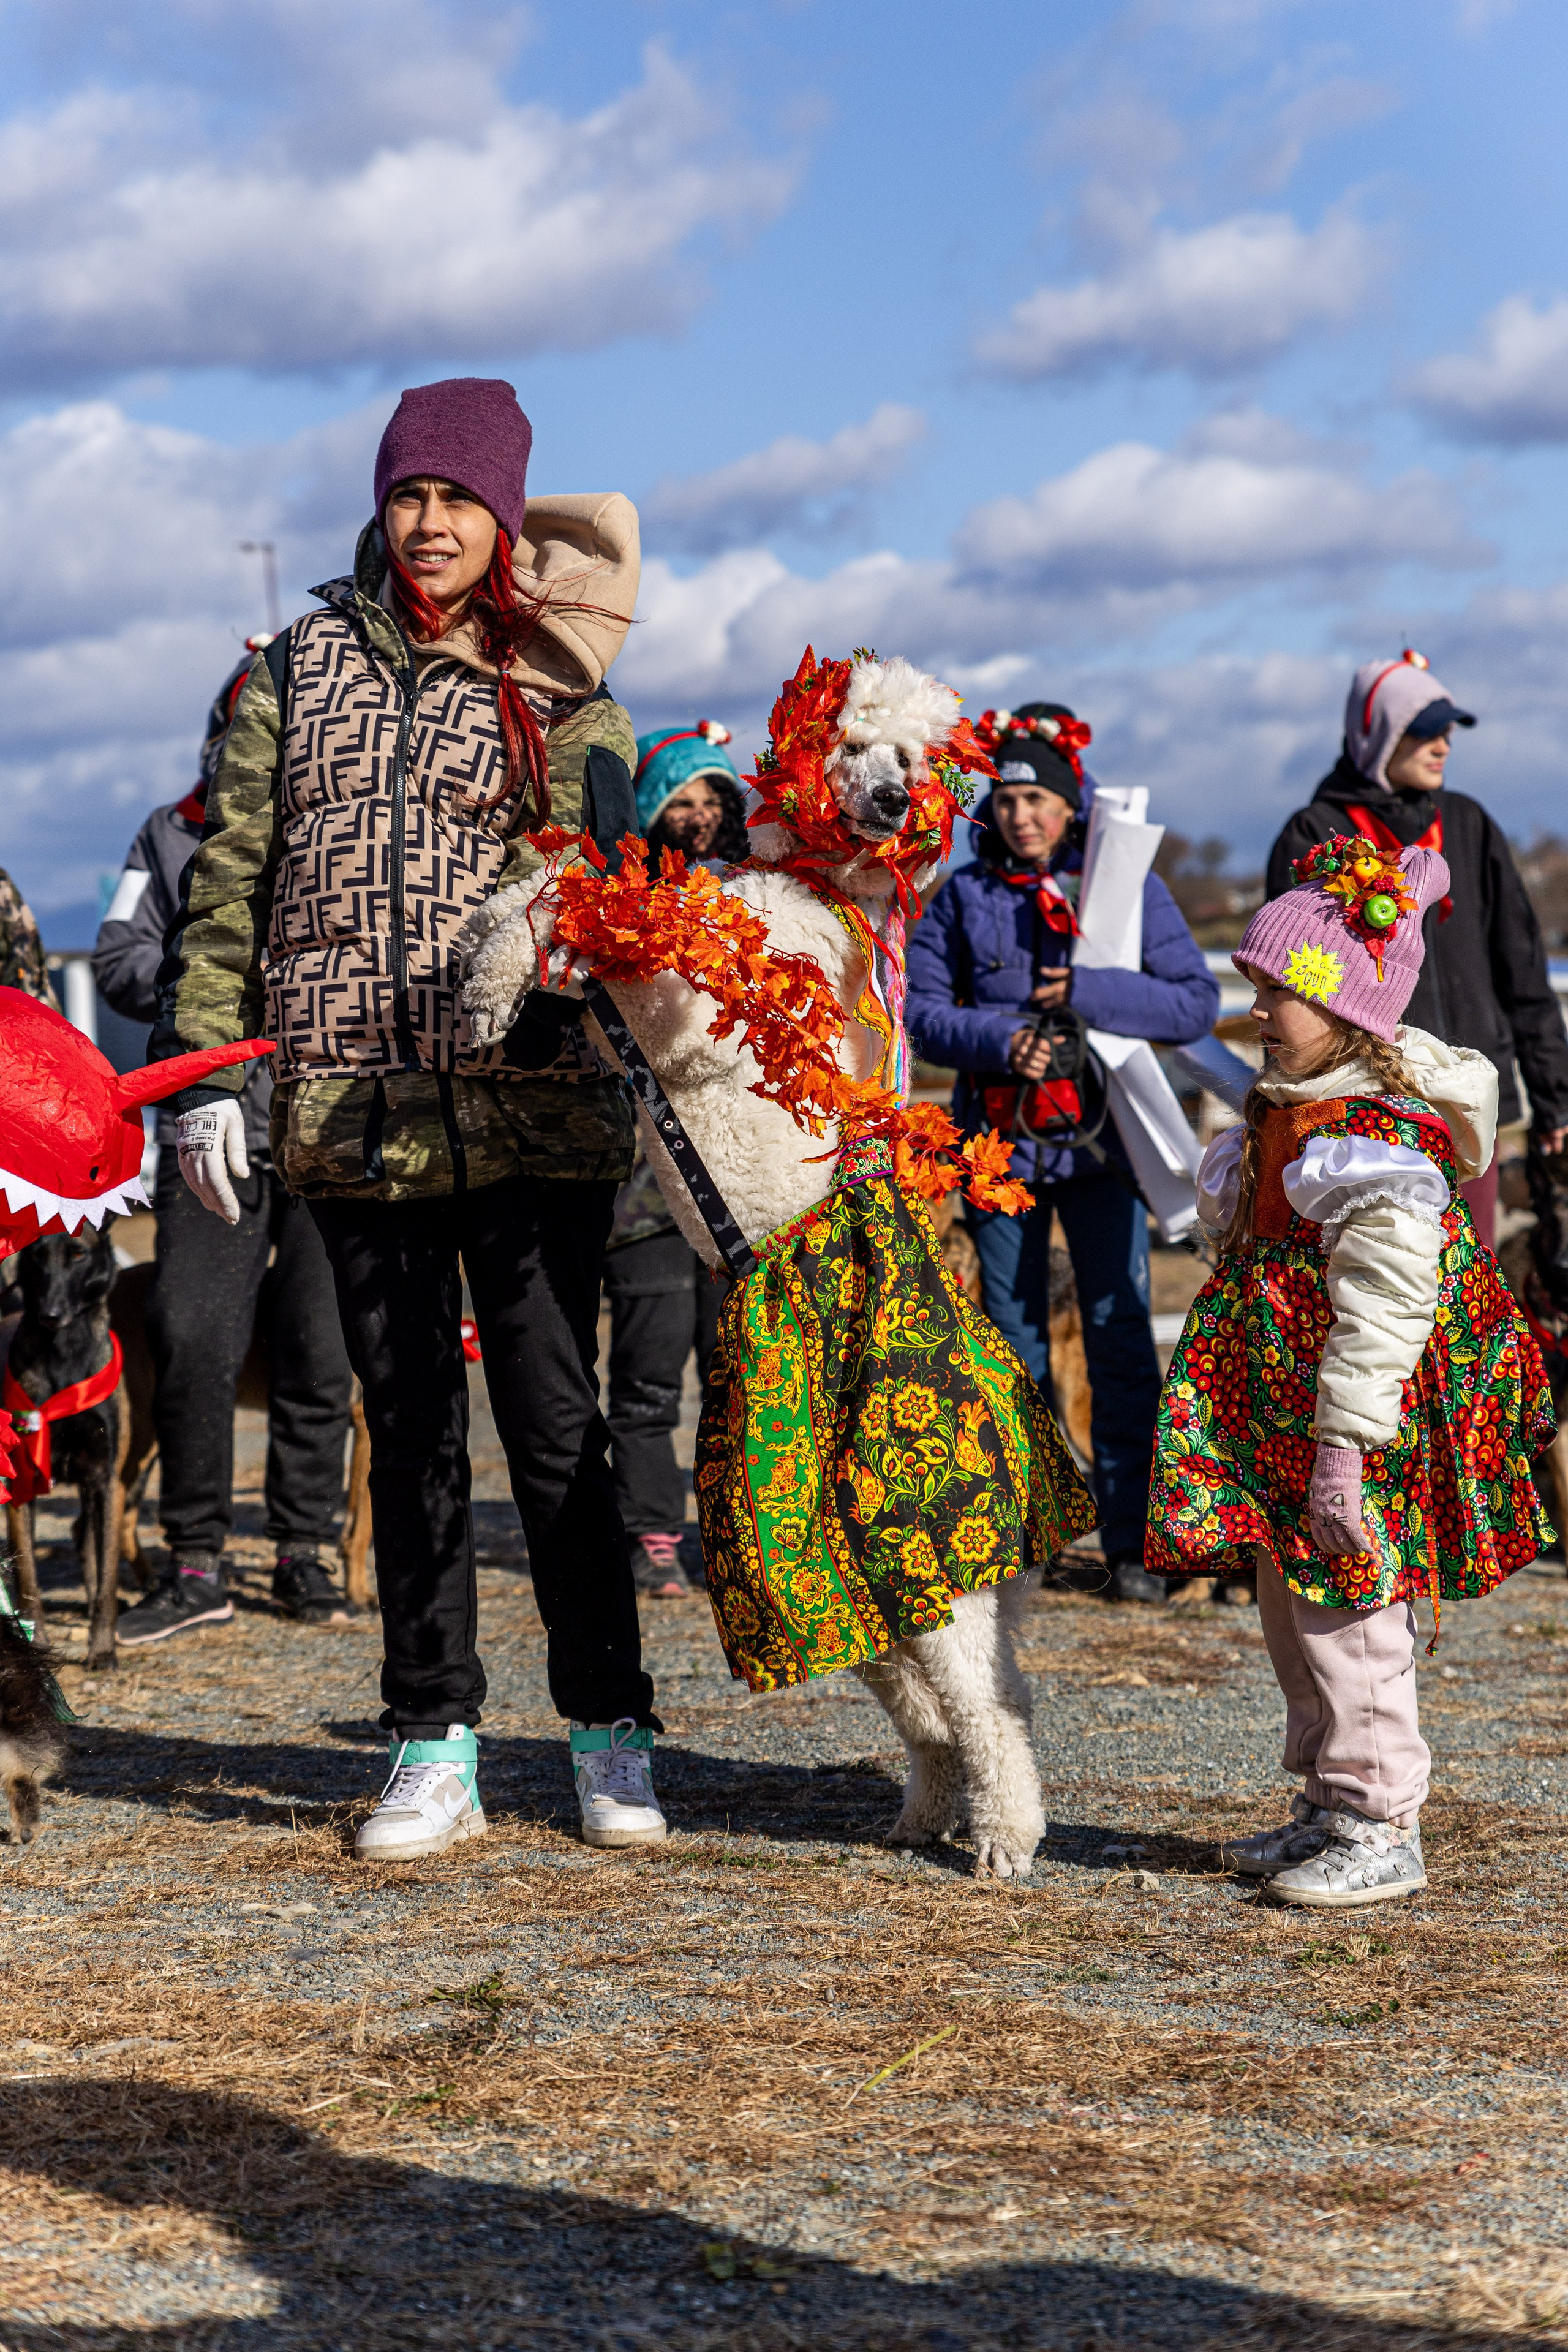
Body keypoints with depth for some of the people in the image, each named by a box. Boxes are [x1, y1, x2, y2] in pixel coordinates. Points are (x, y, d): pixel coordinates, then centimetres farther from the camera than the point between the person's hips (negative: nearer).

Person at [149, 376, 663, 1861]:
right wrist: (202, 1068, 4)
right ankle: (434, 1750, 13)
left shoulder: (564, 701, 8)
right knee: (409, 1431, 6)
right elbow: (227, 876, 10)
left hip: (532, 1110, -2)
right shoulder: (302, 669, 12)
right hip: (357, 1116, 2)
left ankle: (611, 1735, 11)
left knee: (556, 1424, -1)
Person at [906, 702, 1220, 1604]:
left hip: (1103, 1141, -1)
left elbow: (1196, 1003, -4)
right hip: (1002, 1141, 1)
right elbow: (923, 1010, 2)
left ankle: (1132, 1544, 3)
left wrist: (1089, 992, -16)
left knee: (1121, 1340, -3)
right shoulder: (964, 896, 5)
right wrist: (999, 1041, -15)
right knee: (1014, 1342, 6)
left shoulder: (1130, 889, 2)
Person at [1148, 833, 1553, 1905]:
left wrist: (1344, 1449, -26)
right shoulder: (1297, 1109, 10)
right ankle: (1334, 1803, 30)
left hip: (1352, 1423, -10)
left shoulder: (1386, 1144, -22)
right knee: (1295, 1611, 17)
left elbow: (1380, 1316, -25)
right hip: (1278, 1415, 10)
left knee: (1348, 1622, -2)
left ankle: (1384, 1831, 8)